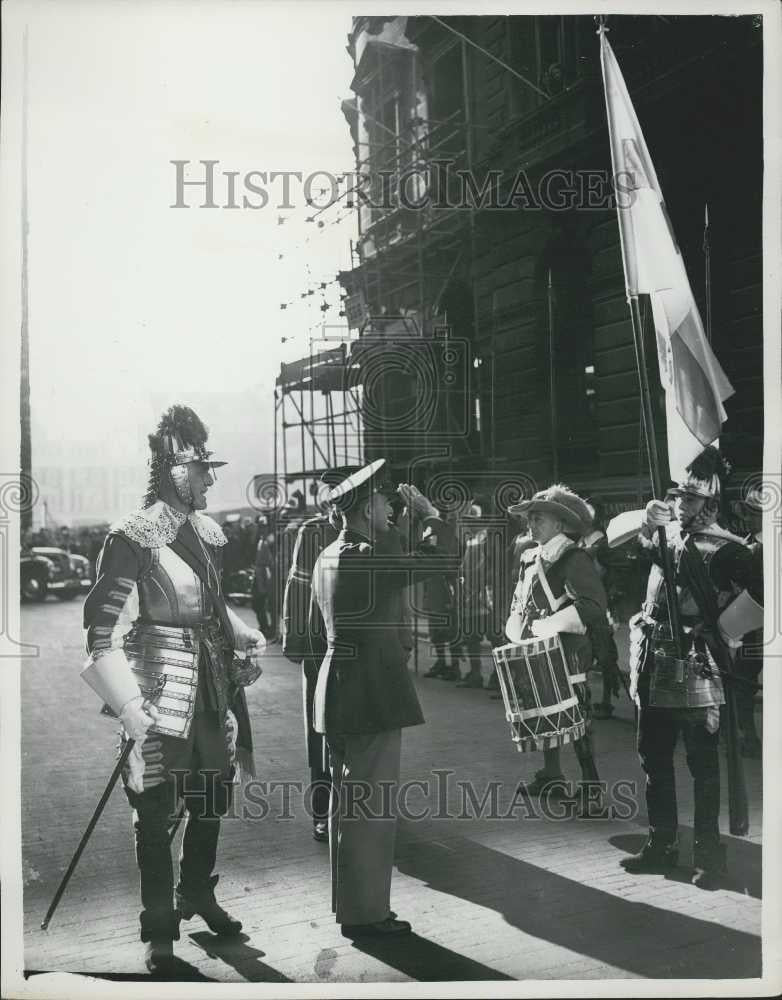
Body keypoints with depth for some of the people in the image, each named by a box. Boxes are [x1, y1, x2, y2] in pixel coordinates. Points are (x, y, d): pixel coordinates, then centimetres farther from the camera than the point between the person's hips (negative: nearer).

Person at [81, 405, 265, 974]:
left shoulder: (210, 533, 8)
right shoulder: (136, 535, -13)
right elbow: (102, 622, -14)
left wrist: (245, 639, 5)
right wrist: (129, 703, -21)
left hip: (214, 676, 7)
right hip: (162, 678, -7)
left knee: (213, 797, 16)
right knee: (157, 809, 1)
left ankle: (198, 894, 38)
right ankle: (160, 931, 16)